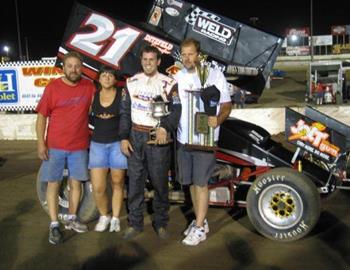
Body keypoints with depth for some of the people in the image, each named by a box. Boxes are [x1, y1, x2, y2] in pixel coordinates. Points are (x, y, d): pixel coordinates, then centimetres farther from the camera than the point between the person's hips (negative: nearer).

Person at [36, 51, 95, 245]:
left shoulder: (89, 87, 0)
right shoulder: (52, 87, -6)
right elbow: (41, 116, -5)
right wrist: (41, 143, -10)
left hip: (80, 146, 2)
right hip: (55, 146, -2)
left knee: (76, 183, 11)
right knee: (53, 184, 3)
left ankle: (72, 219, 28)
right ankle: (54, 225, 12)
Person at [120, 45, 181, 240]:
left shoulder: (168, 83, -2)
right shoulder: (132, 82, 9)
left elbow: (176, 110, -8)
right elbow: (125, 111, 10)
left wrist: (165, 128, -26)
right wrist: (124, 138, 4)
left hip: (158, 138, -3)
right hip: (136, 136, 3)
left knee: (160, 183, 4)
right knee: (135, 181, 6)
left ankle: (161, 224, 18)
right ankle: (135, 223, 17)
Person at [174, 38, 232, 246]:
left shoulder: (215, 74, -6)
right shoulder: (178, 77, 9)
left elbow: (227, 104, -4)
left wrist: (218, 119, -25)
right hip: (183, 138, 5)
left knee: (201, 183, -2)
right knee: (191, 182, 13)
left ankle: (199, 229, 8)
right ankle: (201, 221, 29)